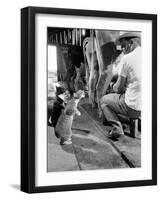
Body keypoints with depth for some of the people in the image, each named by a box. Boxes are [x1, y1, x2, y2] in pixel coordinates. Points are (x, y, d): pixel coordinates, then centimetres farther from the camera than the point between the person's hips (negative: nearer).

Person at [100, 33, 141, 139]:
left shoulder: (127, 58, -11)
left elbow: (119, 88, -5)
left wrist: (113, 87, 16)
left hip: (134, 108, -6)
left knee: (104, 100, 18)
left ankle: (117, 128, 5)